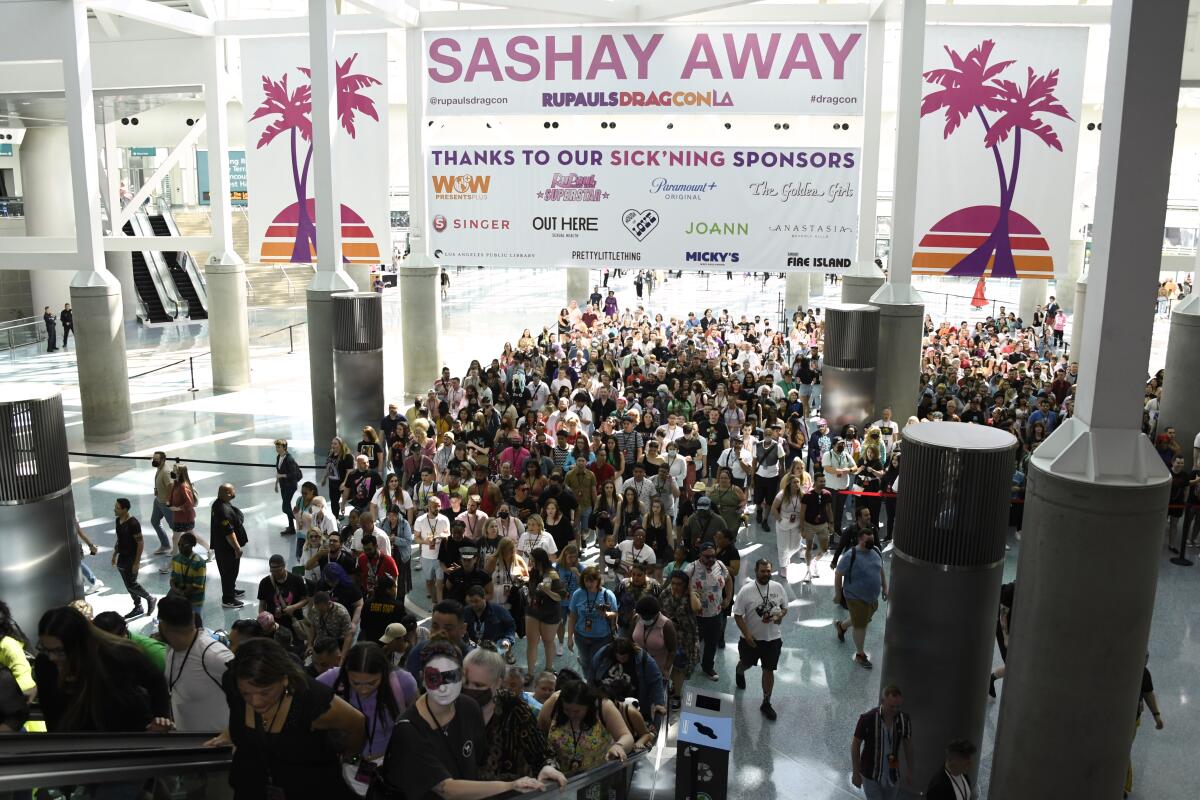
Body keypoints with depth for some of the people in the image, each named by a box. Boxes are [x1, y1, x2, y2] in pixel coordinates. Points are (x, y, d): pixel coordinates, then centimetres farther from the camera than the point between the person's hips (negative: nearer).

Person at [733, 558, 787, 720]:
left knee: (769, 670, 6)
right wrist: (746, 634, -20)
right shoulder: (746, 590, -17)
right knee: (746, 663, 22)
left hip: (773, 638, 1)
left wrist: (780, 615, -15)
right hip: (751, 638, -1)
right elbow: (738, 614, -12)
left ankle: (766, 703, 21)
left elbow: (785, 607, 7)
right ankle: (739, 673, 59)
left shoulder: (778, 588, -7)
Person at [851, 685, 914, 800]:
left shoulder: (904, 720, -14)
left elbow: (908, 745, 4)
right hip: (870, 774, -4)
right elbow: (855, 745, -12)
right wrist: (855, 773, -8)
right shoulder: (867, 719, -25)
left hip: (892, 775, 4)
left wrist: (909, 771, 12)